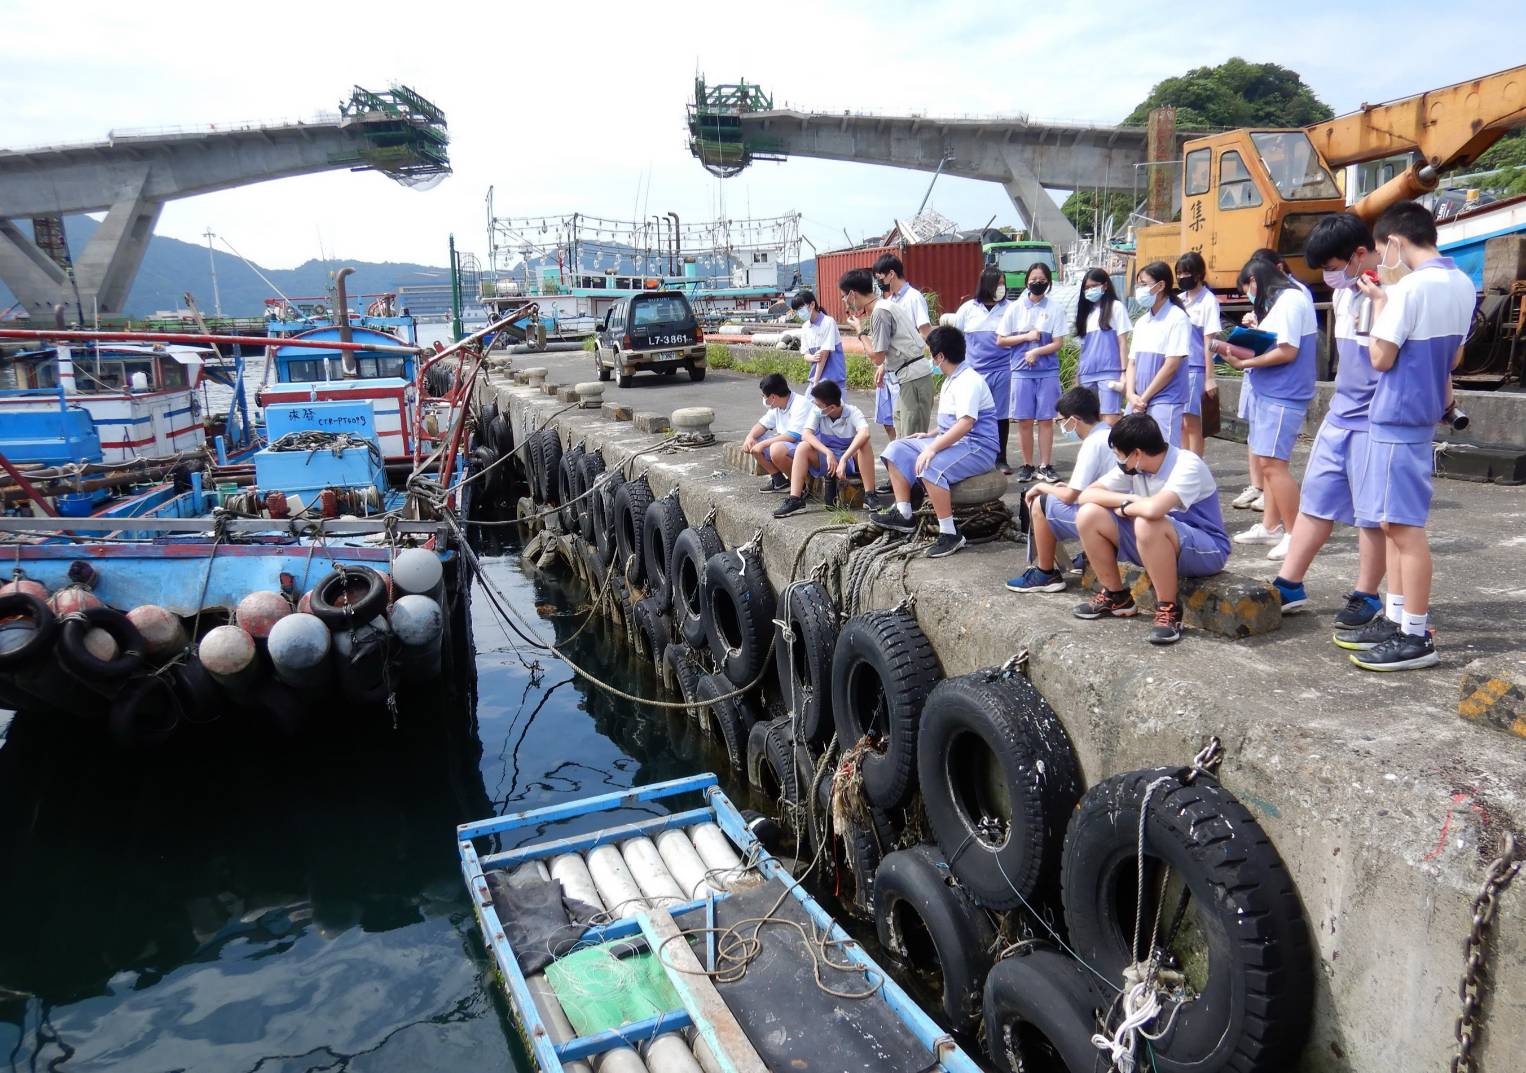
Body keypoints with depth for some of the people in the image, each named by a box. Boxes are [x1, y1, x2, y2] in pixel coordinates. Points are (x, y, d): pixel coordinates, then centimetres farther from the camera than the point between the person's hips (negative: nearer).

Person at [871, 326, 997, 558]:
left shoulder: (968, 381, -17)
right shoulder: (952, 380, 16)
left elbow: (966, 423, -30)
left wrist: (933, 448, -34)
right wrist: (931, 436, 14)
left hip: (978, 447, -11)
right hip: (954, 442, 11)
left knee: (930, 467, -37)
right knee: (897, 449, 5)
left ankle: (950, 534, -28)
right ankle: (903, 515, 2)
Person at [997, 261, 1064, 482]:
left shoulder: (1054, 308, 2)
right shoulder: (1015, 308, 4)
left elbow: (1058, 343, -1)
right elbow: (1000, 340, 6)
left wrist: (1036, 351, -15)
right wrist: (1026, 336, -6)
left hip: (1048, 372, -1)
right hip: (1022, 371, 1)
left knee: (1046, 420, 2)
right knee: (1024, 420, 3)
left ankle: (1044, 466, 8)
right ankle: (1027, 466, 12)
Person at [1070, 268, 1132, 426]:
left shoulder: (1115, 307, 4)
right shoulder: (1087, 311, 19)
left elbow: (1123, 342, -1)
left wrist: (1124, 372, -9)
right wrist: (1078, 373, 13)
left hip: (1109, 373, -5)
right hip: (1087, 374, 6)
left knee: (1110, 422, -14)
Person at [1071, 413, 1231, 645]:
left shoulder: (1187, 465, -24)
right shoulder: (1134, 467, -3)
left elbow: (1153, 508, -42)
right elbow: (1087, 495, -4)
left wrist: (1126, 508, -20)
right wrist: (1128, 499, -20)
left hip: (1207, 550, -7)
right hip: (1157, 544, 8)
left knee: (1147, 524, -39)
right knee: (1088, 515, -8)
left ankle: (1168, 609, -22)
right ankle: (1116, 597, 7)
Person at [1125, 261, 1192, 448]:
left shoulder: (1177, 318, -8)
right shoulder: (1141, 321, 13)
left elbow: (1171, 366, -13)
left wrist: (1144, 398, -11)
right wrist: (1131, 395, -4)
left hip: (1165, 402, -7)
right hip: (1138, 403, 7)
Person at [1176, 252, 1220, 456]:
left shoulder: (1208, 301, -5)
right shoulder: (1179, 300, 12)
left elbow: (1209, 341, -8)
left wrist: (1210, 377, -10)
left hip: (1195, 368, -6)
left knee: (1191, 423, -4)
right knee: (1181, 423, 10)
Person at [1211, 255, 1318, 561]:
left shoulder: (1290, 300, -12)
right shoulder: (1278, 303, 16)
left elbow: (1287, 351, -17)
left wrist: (1245, 362, -13)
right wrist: (1238, 350, 6)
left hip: (1282, 396, -10)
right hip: (1268, 393, 10)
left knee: (1272, 463, -12)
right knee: (1266, 461, 12)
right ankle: (1270, 527, 20)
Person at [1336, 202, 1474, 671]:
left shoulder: (1410, 287, -18)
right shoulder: (1463, 285, 10)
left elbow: (1381, 358, -15)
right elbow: (1454, 356, 17)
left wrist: (1379, 304, -5)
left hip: (1398, 416, -9)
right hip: (1424, 413, 9)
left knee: (1403, 523, -5)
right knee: (1395, 520, 15)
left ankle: (1416, 637, 0)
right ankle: (1395, 620, 21)